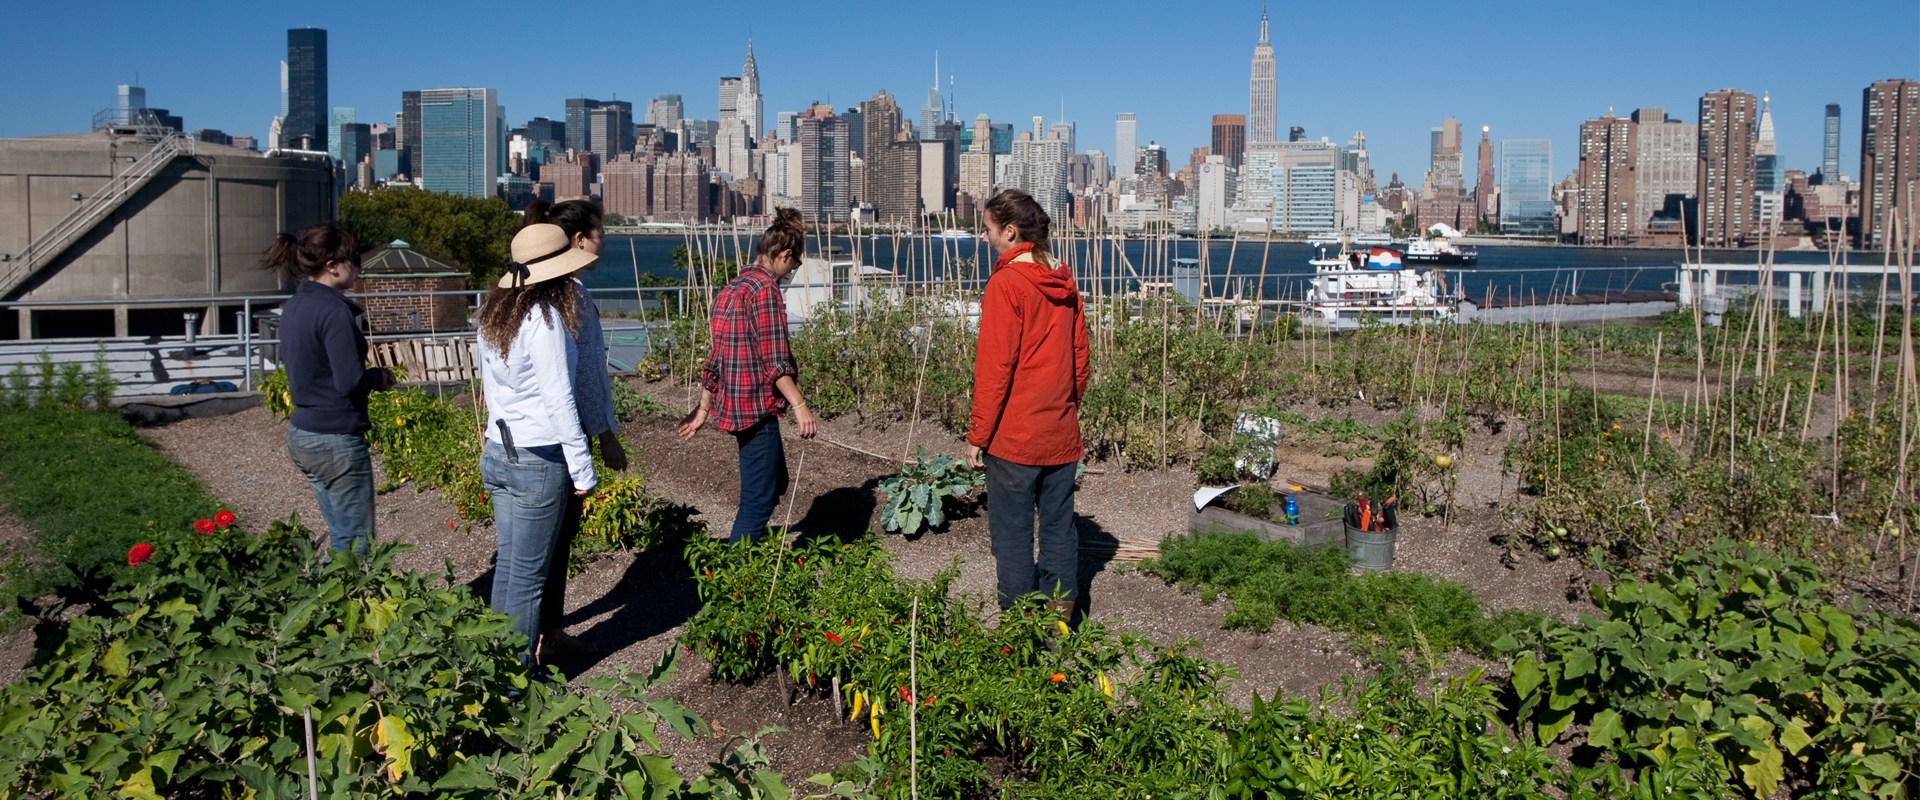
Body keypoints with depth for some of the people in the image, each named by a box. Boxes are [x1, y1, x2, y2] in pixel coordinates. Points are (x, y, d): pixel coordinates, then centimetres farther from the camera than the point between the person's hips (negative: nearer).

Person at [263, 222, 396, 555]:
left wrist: (368, 374, 12)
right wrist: (381, 377, -3)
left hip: (301, 435, 9)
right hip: (337, 440, -9)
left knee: (341, 538, 17)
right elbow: (350, 382, -24)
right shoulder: (334, 310, -18)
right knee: (355, 545, 0)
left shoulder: (293, 307, 8)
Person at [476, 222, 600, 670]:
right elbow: (559, 400, -18)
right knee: (528, 574, 2)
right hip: (538, 460, -8)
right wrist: (582, 470, -12)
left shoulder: (495, 314, 8)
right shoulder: (544, 318, -17)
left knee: (508, 562, 16)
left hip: (497, 451, 8)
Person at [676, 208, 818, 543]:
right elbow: (774, 360, -19)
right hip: (757, 406, -10)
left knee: (775, 482, 23)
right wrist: (799, 405, -17)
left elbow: (716, 355, 18)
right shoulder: (765, 288, -14)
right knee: (759, 498, -4)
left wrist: (704, 408, 21)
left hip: (731, 403, 10)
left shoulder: (731, 288, 15)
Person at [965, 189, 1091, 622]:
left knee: (1012, 530, 4)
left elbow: (994, 368, -15)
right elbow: (1080, 355, 13)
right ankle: (1060, 614, 20)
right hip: (1061, 432, 7)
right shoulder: (1063, 281, 7)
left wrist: (977, 434, -9)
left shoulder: (1006, 284, -14)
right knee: (1059, 524, 13)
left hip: (1014, 435, -7)